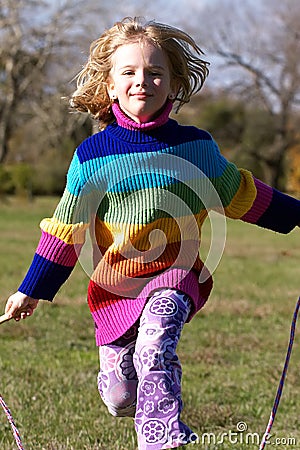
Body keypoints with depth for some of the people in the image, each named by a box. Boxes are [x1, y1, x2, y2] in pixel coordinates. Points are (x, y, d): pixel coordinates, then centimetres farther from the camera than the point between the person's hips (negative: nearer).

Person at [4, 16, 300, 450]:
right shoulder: (92, 154, -3)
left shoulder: (196, 145, 1)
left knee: (154, 347, -31)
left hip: (176, 273, -1)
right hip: (115, 284, 1)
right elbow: (66, 229, 3)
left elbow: (241, 195, 17)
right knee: (120, 397, 6)